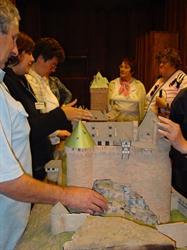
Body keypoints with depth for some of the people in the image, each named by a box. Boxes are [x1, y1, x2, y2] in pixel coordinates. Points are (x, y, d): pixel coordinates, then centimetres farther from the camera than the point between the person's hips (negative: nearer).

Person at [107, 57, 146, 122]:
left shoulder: (139, 86, 5)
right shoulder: (112, 84, 8)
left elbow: (143, 107, 7)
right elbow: (110, 105, 13)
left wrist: (142, 124, 5)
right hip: (116, 121, 1)